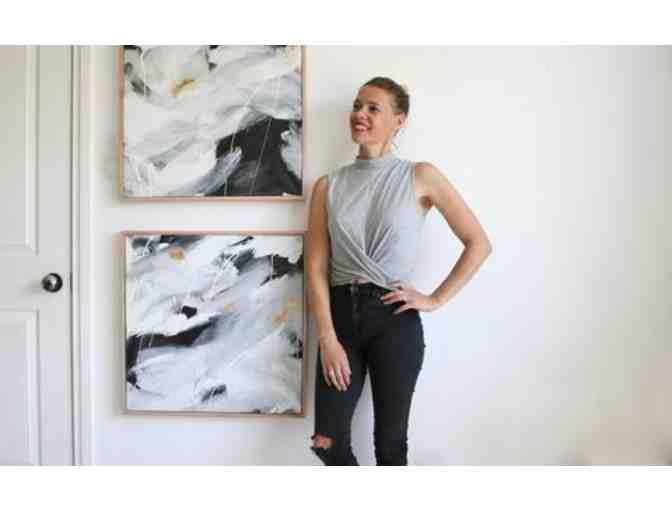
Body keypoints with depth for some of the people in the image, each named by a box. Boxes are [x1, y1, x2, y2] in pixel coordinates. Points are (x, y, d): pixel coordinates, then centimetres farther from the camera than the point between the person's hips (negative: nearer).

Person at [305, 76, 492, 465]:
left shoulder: (420, 177, -2)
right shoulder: (328, 186, 5)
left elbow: (479, 244, -1)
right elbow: (316, 266, 0)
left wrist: (435, 299, -4)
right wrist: (327, 338, -8)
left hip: (394, 318, -2)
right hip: (341, 313, 3)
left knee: (390, 444, 8)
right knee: (327, 443, 5)